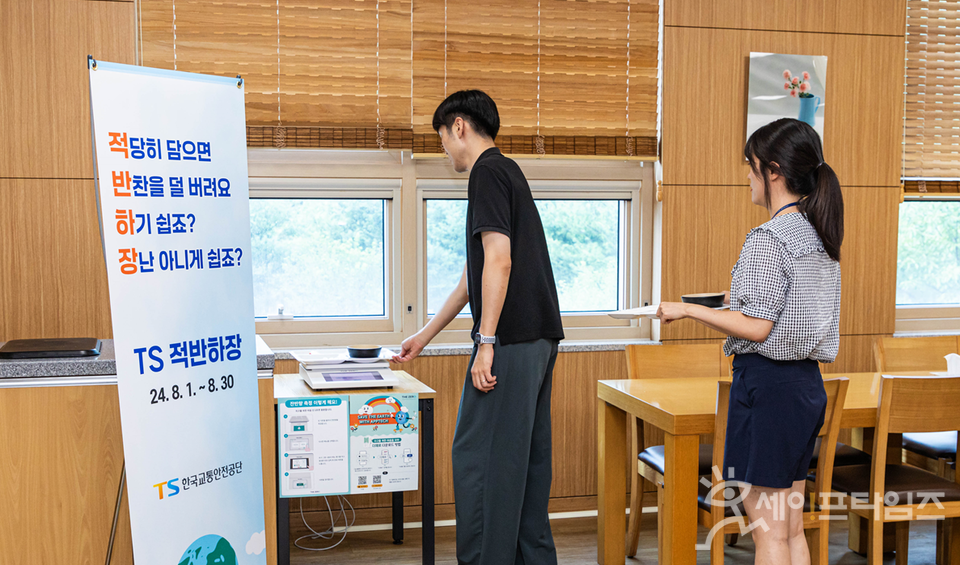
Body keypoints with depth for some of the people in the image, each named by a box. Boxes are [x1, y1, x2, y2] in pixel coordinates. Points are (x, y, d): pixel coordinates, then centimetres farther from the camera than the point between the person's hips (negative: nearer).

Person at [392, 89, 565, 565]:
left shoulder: (487, 172, -7)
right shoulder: (508, 173, 22)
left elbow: (498, 261, -19)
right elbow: (475, 275, 25)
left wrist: (486, 341, -19)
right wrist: (425, 335, 29)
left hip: (510, 338, -10)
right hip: (539, 337, 10)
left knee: (477, 454, -4)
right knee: (529, 454, 13)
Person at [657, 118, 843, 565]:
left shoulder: (767, 239, -16)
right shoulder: (819, 235, 11)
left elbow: (756, 328, -19)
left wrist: (687, 309, -11)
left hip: (766, 382, -9)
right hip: (807, 382, 9)